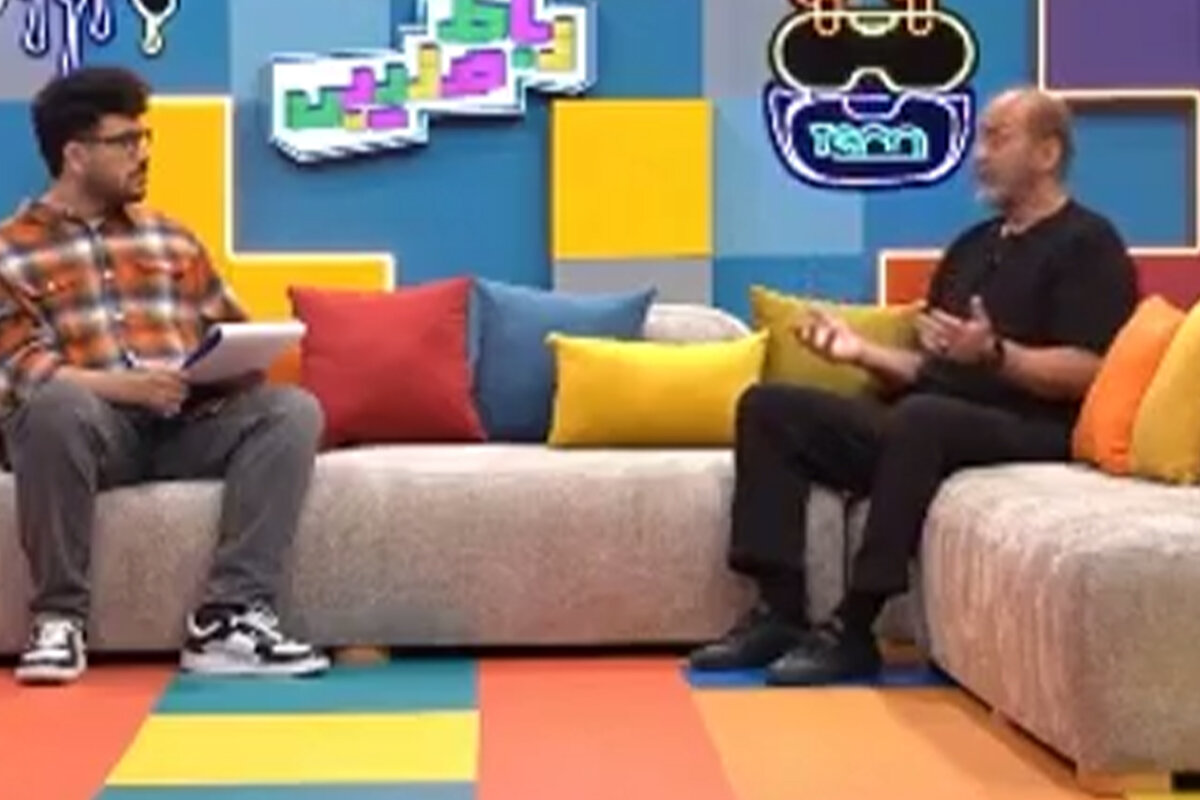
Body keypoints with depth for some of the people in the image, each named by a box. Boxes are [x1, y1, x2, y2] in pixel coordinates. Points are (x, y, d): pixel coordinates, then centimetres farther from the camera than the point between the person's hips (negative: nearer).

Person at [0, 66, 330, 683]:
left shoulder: (171, 238, 22)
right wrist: (126, 385, -24)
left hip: (187, 424, 4)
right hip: (93, 426, -4)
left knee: (293, 409, -24)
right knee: (56, 404, -38)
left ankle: (227, 617, -30)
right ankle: (58, 617, -24)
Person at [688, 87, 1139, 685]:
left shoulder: (1087, 244, -1)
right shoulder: (972, 246, 24)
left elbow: (1087, 373, -14)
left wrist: (993, 353, -27)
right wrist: (864, 353, 5)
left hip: (1027, 433, -8)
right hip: (926, 425, 9)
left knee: (920, 419, -41)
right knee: (768, 406, -4)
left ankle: (852, 630, -32)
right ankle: (779, 612, -15)